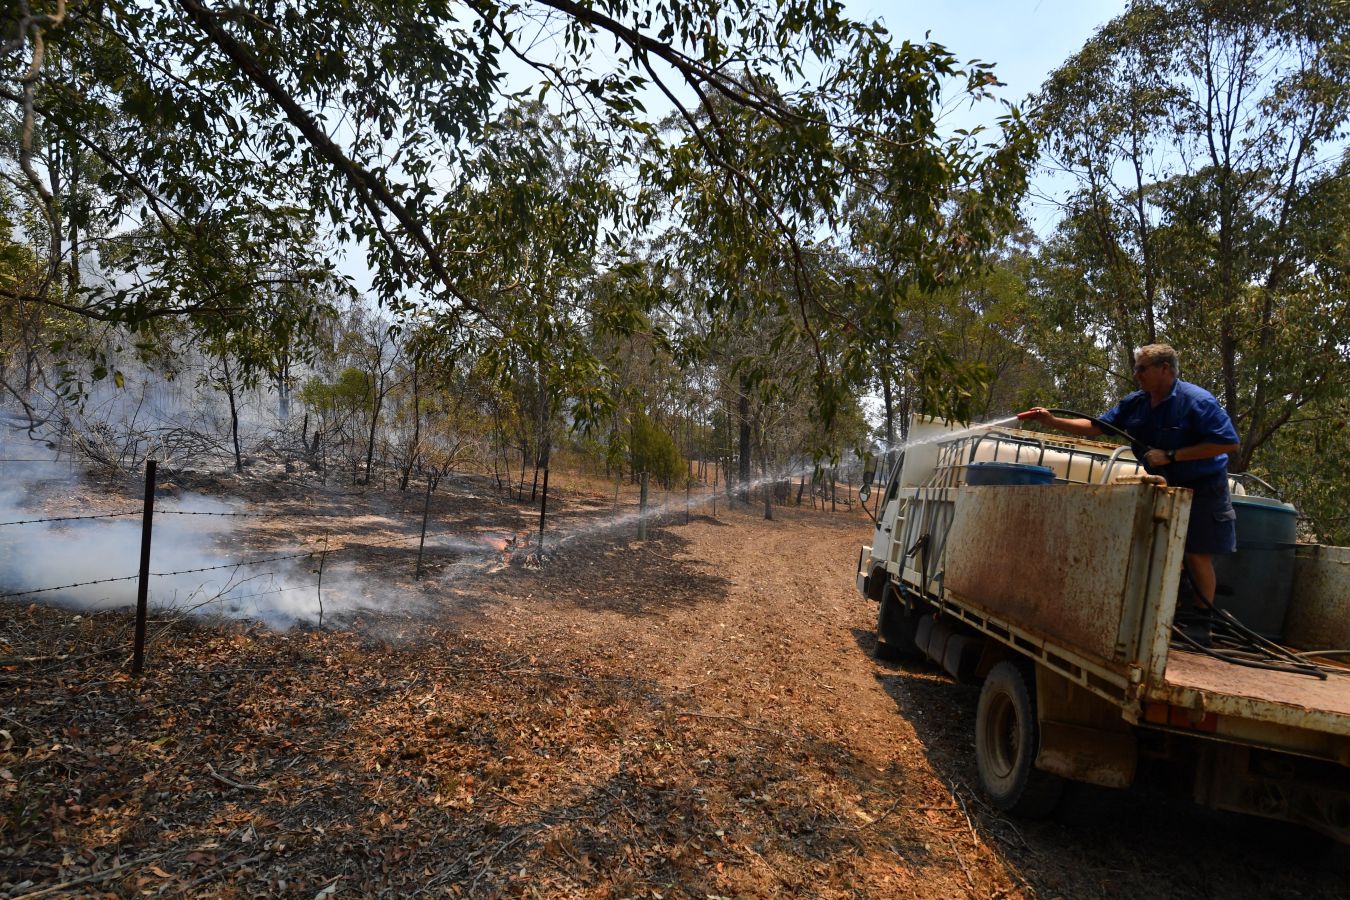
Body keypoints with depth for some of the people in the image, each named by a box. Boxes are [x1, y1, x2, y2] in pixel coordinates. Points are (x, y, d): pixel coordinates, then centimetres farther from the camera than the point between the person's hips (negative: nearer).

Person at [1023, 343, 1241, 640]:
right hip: (1163, 485, 7)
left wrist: (1171, 456, -29)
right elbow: (1096, 427, -2)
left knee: (1196, 554, -3)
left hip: (1200, 487, -6)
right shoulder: (1135, 403, -4)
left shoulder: (1197, 401, -23)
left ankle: (1202, 620, 11)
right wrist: (1053, 421, -14)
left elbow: (1230, 443, -26)